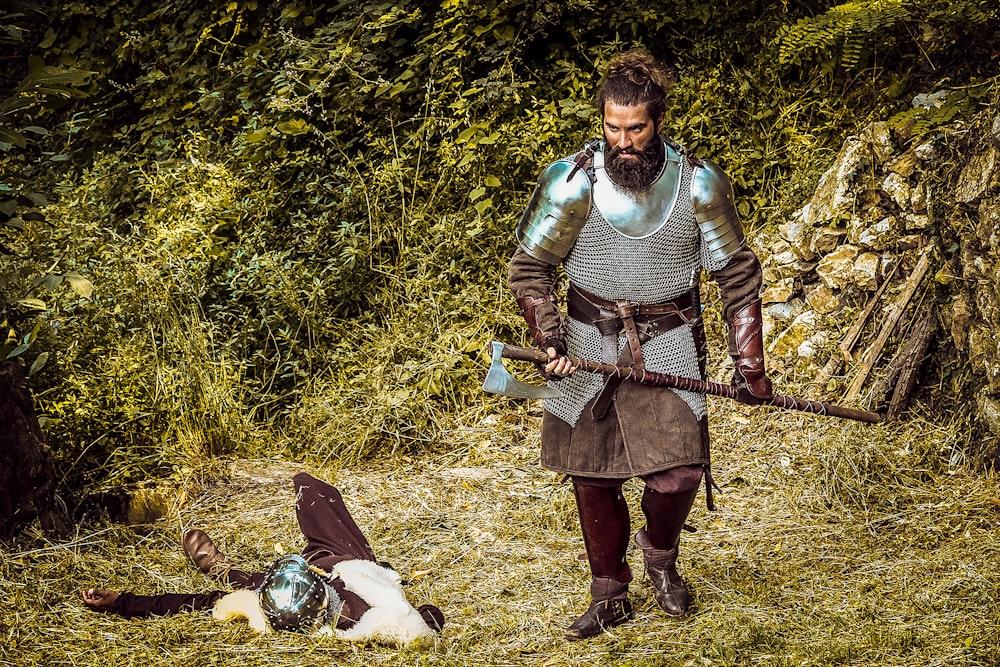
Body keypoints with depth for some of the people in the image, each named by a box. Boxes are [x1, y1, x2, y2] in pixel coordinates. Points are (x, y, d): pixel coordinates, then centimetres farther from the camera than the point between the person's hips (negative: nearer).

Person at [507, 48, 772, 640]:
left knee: (676, 474, -10)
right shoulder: (571, 181, -10)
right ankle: (610, 595, 24)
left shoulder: (698, 184, -8)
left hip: (669, 345, -1)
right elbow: (530, 268, -1)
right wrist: (550, 339, -15)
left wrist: (750, 365, -4)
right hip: (590, 343, 1)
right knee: (593, 476, 5)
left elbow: (738, 276, -1)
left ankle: (661, 553, 24)